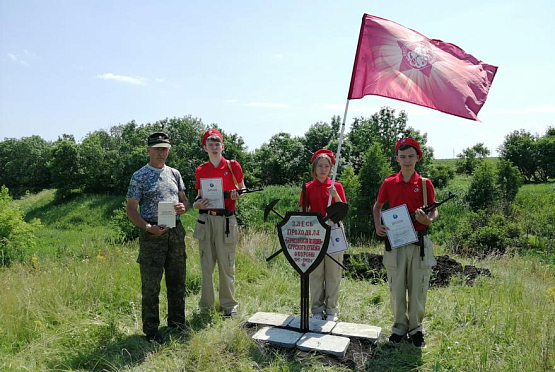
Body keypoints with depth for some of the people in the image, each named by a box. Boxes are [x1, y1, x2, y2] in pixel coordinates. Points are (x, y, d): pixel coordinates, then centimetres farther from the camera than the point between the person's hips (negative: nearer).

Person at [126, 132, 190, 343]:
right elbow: (131, 209, -5)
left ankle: (177, 322, 31)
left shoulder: (174, 174, 11)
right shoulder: (140, 176, -4)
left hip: (176, 232, 5)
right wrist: (148, 227, -20)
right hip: (153, 234, -5)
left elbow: (184, 200, 16)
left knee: (177, 282, 14)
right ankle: (151, 331, 17)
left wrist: (183, 207, -8)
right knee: (151, 286, 3)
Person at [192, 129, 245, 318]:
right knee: (206, 265, 8)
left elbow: (242, 188, 11)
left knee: (227, 265, 3)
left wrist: (237, 194, -11)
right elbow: (200, 195, 16)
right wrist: (197, 204, -6)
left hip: (226, 220, -2)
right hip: (205, 220, 3)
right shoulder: (200, 170, 8)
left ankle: (229, 305, 17)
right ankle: (206, 307, 20)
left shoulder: (233, 166, 1)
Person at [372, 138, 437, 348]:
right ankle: (400, 327, 26)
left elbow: (433, 211, 2)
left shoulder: (425, 183, 0)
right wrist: (378, 226, -1)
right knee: (396, 288, 9)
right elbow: (377, 206, 15)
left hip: (419, 242, -1)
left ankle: (415, 329, 23)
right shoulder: (389, 183, 3)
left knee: (418, 288, 6)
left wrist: (429, 220, -20)